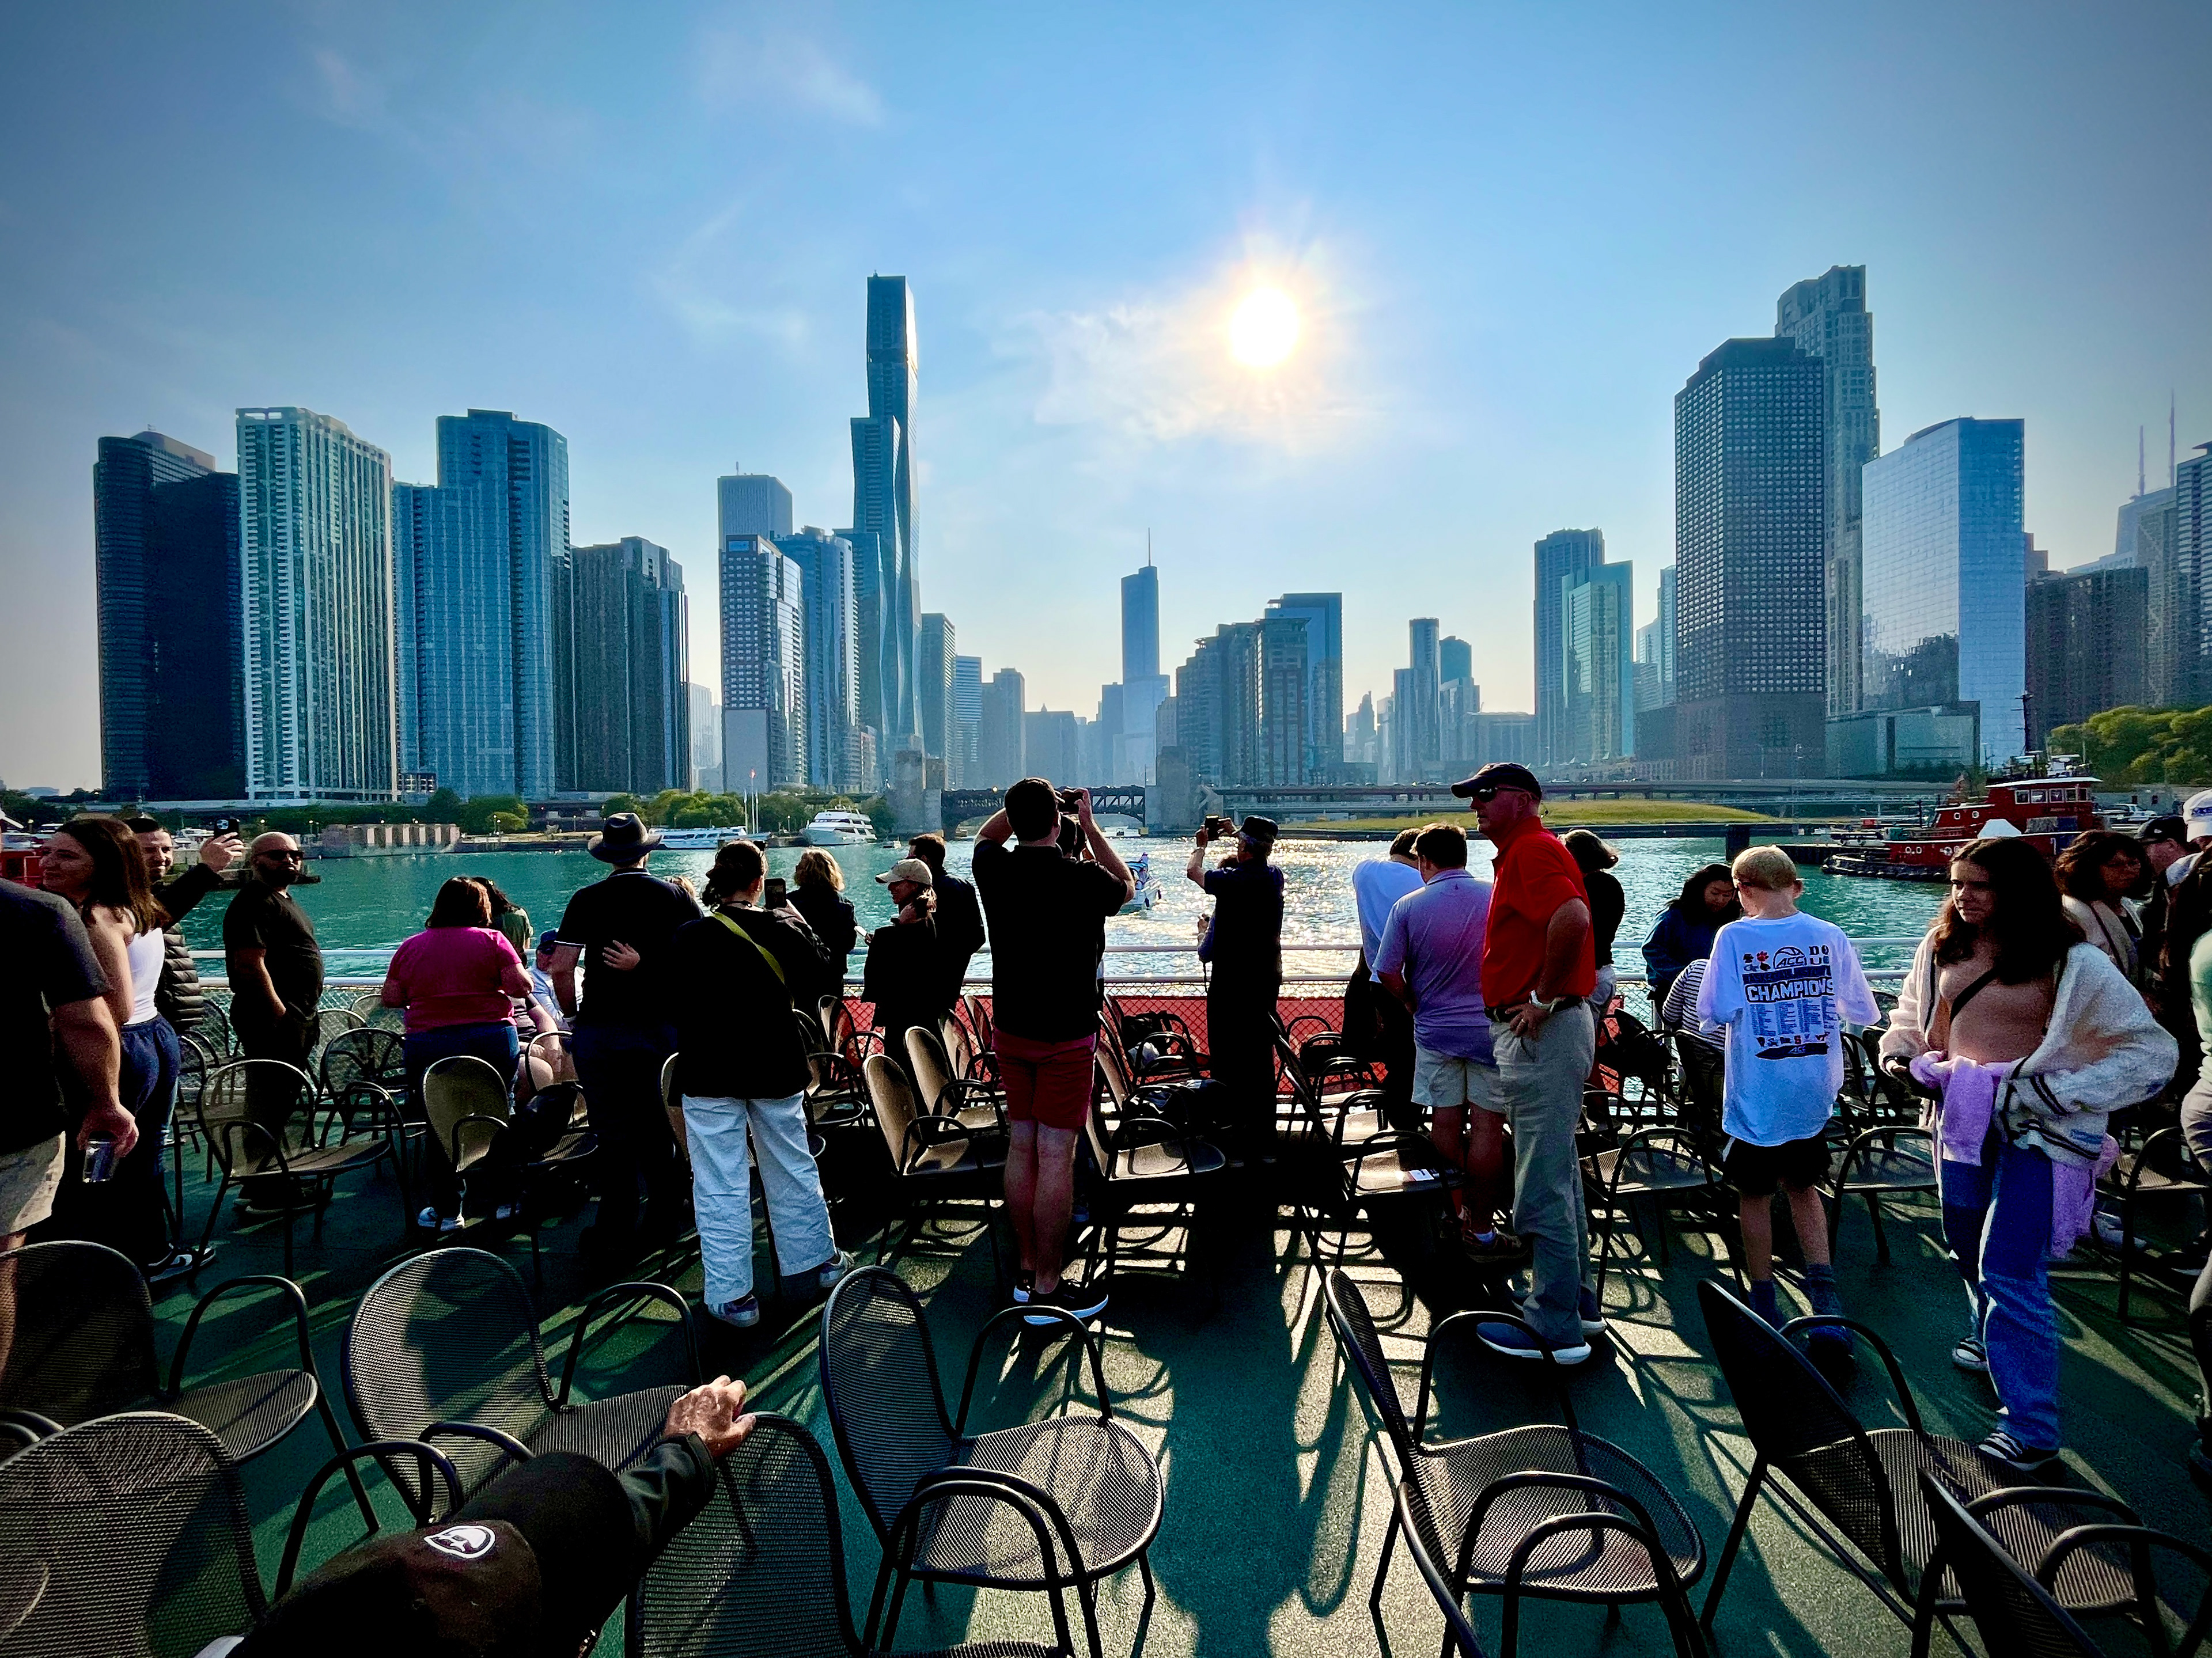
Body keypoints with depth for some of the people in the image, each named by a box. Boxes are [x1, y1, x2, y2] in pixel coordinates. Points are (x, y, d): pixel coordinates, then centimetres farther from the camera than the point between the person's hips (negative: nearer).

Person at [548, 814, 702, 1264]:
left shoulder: (586, 900, -4)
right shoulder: (674, 897, 0)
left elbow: (562, 968, -7)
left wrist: (572, 1016, 5)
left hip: (600, 1029, -2)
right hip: (663, 1027, 2)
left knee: (614, 1134, 5)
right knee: (659, 1125, 16)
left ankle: (616, 1237, 12)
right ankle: (665, 1218, 29)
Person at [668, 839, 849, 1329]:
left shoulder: (688, 937, -12)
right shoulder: (781, 928, -7)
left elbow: (674, 1006, -5)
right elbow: (820, 968, 11)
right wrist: (801, 924, 24)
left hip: (710, 1074, -2)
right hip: (776, 1068, 3)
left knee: (721, 1186, 5)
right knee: (792, 1168, 19)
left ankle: (733, 1295, 10)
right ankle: (818, 1258, 33)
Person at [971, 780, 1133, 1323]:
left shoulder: (995, 872, -4)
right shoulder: (1083, 880, -16)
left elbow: (986, 836, 21)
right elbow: (1127, 885, 8)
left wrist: (1021, 803, 15)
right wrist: (1090, 823, 11)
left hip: (1009, 1030, 6)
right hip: (1066, 1036, -5)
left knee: (1020, 1147, 13)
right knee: (1056, 1158, 0)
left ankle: (1027, 1271, 25)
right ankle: (1048, 1289, 8)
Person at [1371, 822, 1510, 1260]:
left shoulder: (1408, 907, -7)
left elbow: (1387, 972, -7)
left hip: (1435, 1031, 1)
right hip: (1491, 1028, -1)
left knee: (1446, 1126, 11)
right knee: (1487, 1128, 3)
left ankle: (1462, 1214, 24)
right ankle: (1481, 1233, 9)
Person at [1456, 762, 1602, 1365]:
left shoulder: (1533, 849, -15)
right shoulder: (1521, 853, 17)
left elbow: (1573, 917, -33)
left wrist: (1543, 998, -24)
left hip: (1540, 1035, -11)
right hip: (1536, 1032, 11)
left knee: (1541, 1187, -3)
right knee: (1558, 1175, 19)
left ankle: (1554, 1327, 8)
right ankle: (1575, 1302, 32)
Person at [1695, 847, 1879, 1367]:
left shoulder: (1733, 937, -13)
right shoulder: (1829, 935, -3)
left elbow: (1715, 1013, -14)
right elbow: (1863, 1012, 6)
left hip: (1757, 1094, -3)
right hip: (1813, 1092, 3)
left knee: (1754, 1193, 12)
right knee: (1803, 1187, 20)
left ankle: (1765, 1306, 22)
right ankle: (1824, 1296, 10)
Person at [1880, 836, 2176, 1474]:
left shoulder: (2072, 963, -13)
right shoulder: (1943, 947, 2)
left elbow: (2152, 1052, -10)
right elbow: (1912, 1014, 18)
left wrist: (2057, 1092, -20)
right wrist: (1900, 1052, -1)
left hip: (2035, 1130, -6)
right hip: (1962, 1117, 6)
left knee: (2009, 1272, -7)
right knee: (1967, 1244, 23)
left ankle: (2031, 1428, 6)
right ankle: (1989, 1334, 51)